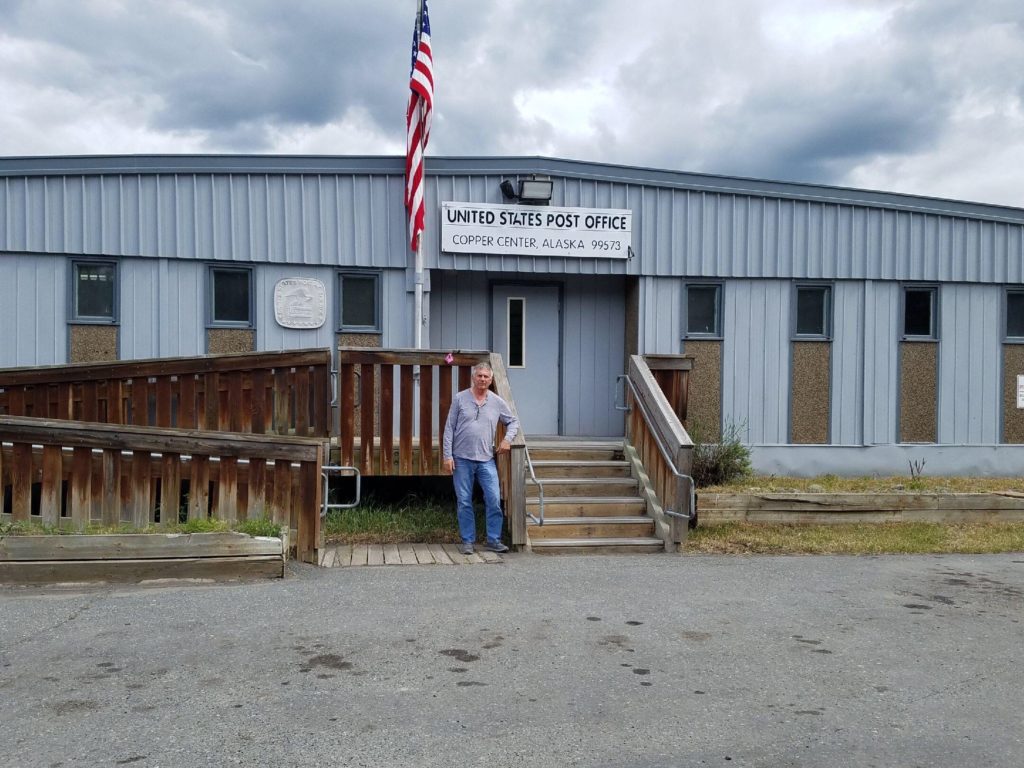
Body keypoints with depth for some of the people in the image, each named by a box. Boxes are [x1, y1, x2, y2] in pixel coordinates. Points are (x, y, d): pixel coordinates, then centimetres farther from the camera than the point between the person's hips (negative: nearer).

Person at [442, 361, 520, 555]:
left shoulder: (497, 402, 7)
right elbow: (449, 428, 1)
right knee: (464, 502, 4)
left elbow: (513, 421, 19)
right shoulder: (460, 399, 1)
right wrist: (447, 455, -5)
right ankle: (467, 541, 14)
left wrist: (508, 439, 0)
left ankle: (493, 540, 8)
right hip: (462, 459, -1)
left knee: (494, 500, -4)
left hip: (486, 459, 1)